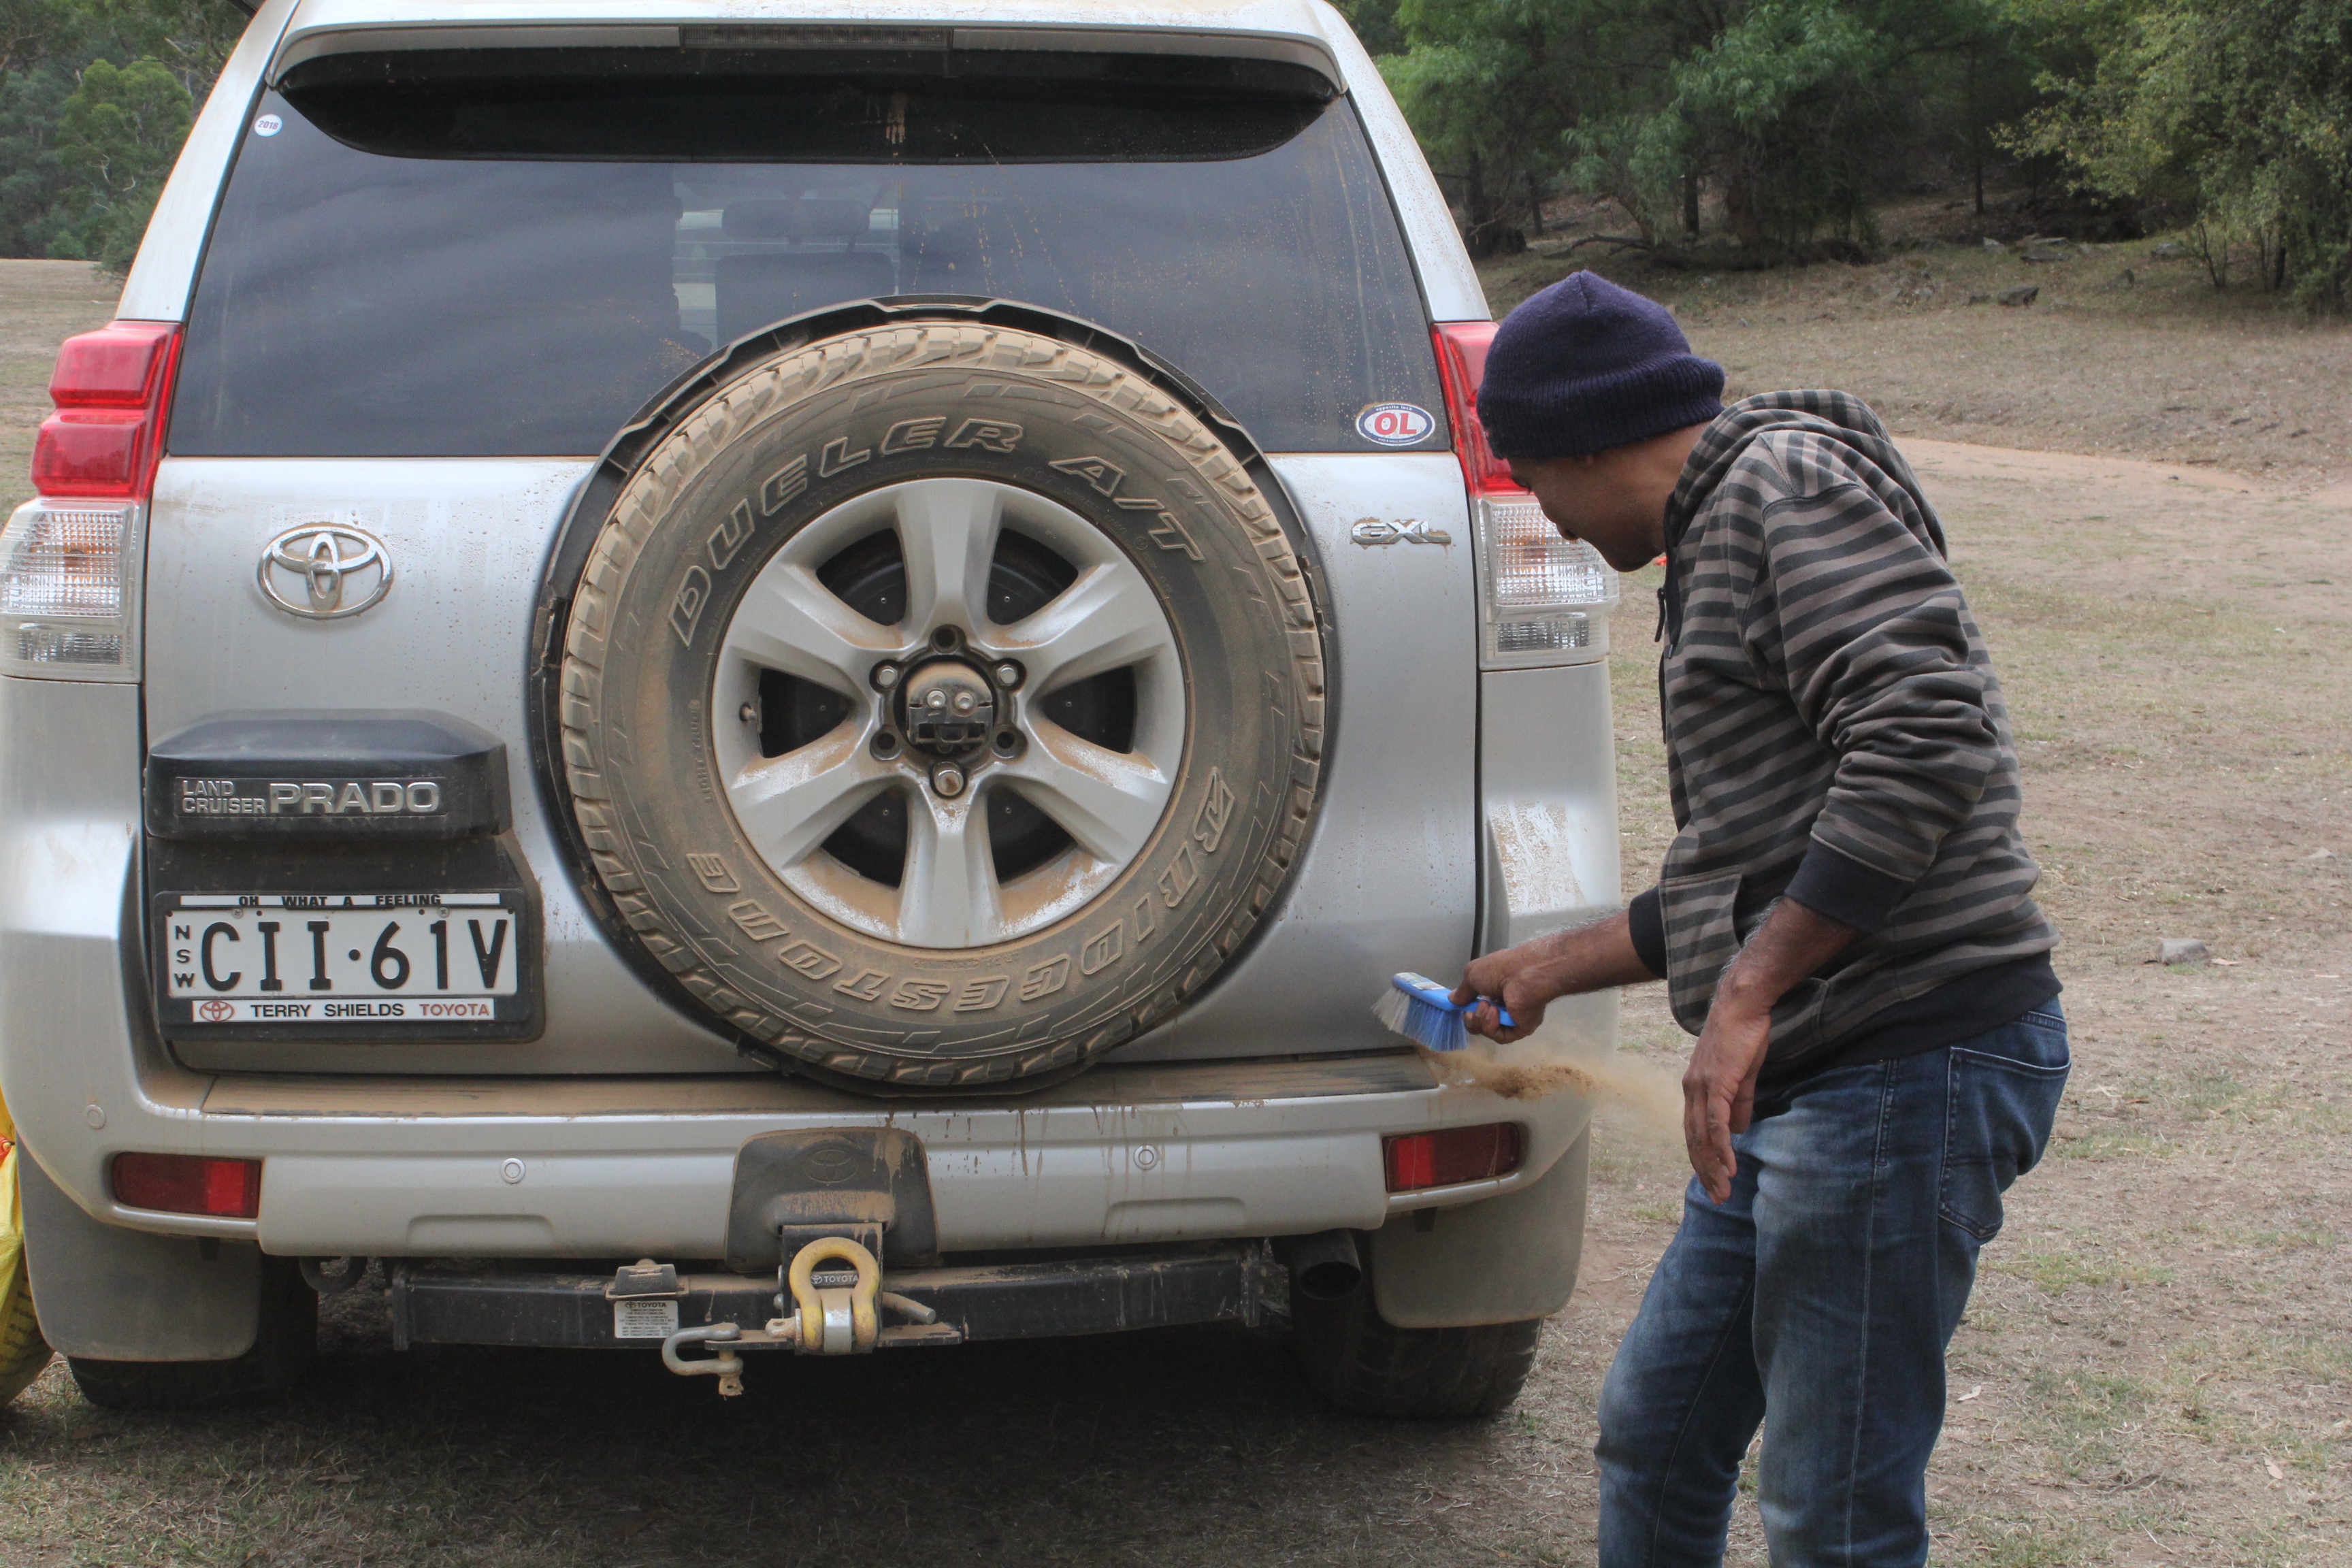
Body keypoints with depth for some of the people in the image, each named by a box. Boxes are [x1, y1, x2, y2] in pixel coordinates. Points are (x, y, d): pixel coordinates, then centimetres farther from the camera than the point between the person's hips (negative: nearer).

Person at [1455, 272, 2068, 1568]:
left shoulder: (1792, 483, -10)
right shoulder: (1712, 545, 21)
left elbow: (1927, 743, -25)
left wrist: (1745, 994, -25)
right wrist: (1552, 966, 35)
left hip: (1903, 1062, -11)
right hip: (1800, 1081, 11)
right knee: (1656, 1431, 19)